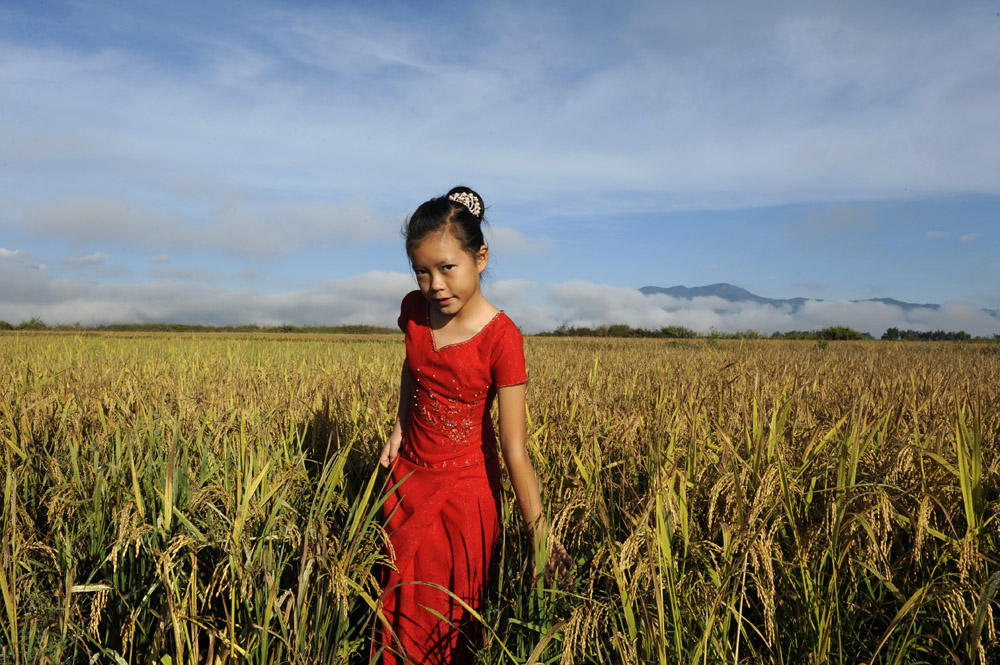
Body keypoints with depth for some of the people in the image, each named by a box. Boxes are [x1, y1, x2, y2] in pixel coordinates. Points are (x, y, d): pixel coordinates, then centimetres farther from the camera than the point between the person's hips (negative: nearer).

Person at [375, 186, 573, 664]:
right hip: (409, 477, 5)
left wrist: (541, 536, -25)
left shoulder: (500, 338, -25)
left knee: (453, 611, 14)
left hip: (466, 488, -4)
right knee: (400, 603, 22)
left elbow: (515, 451, -24)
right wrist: (399, 428, 5)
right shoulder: (414, 310, -10)